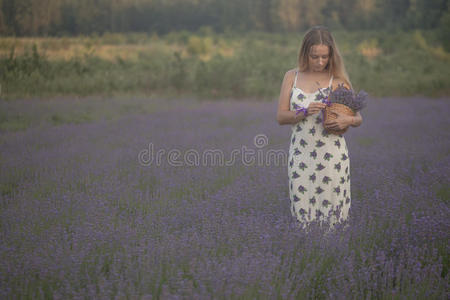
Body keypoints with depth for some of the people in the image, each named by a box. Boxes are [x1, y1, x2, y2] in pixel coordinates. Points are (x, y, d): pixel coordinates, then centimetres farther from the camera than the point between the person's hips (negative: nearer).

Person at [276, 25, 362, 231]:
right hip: (300, 154, 1)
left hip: (332, 155, -1)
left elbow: (358, 118, 6)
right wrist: (304, 112, -15)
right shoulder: (292, 77, 7)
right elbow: (280, 116, 3)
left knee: (332, 213, 0)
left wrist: (349, 120, -17)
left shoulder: (337, 80, 3)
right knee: (302, 214, 1)